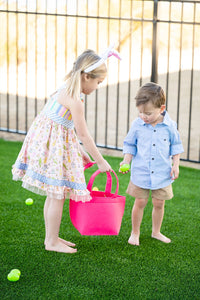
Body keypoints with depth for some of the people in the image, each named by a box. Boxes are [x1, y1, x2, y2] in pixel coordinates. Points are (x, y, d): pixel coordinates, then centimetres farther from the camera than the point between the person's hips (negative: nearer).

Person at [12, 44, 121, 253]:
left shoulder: (66, 91, 10)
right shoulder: (75, 101, -20)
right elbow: (84, 135, -16)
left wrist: (81, 152, 20)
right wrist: (100, 161, -6)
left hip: (52, 143, 10)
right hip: (53, 147, -10)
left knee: (55, 194, 16)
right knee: (58, 194, -3)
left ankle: (52, 237, 25)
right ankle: (52, 241, 6)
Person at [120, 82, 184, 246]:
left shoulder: (170, 125, -5)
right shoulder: (137, 125, -5)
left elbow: (176, 146, 7)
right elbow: (130, 145, 6)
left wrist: (176, 165, 1)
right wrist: (126, 161, -6)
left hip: (162, 174, 1)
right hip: (140, 173, -1)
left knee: (159, 203, 9)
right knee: (140, 202, 4)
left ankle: (156, 232, 28)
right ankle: (135, 232, 20)